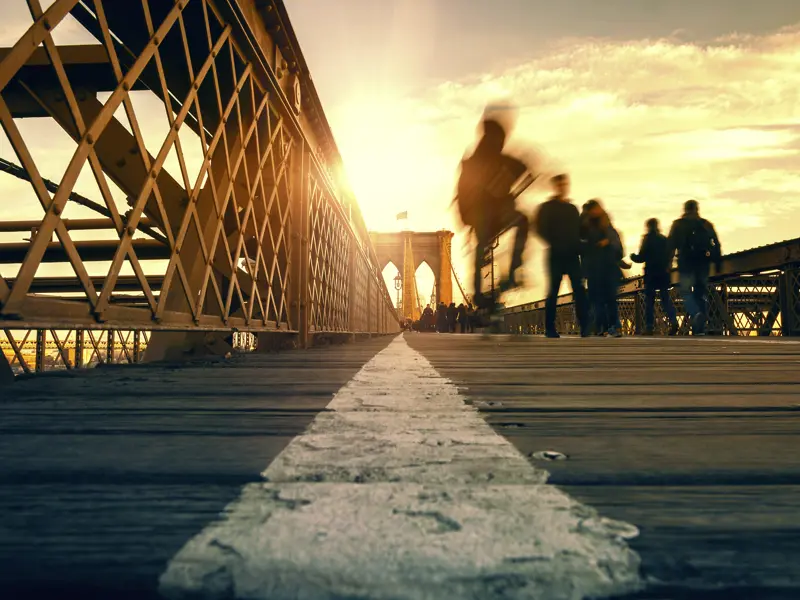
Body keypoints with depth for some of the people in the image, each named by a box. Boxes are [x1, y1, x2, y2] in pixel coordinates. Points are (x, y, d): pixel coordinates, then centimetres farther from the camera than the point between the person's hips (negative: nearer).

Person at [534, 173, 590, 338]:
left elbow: (580, 230, 18)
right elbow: (541, 229, -4)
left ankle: (585, 326, -8)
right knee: (554, 291, -2)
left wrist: (577, 245, 1)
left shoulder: (573, 208, 17)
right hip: (556, 255, -3)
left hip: (572, 255, 3)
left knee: (579, 289, -6)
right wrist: (554, 244, -12)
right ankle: (550, 328, 3)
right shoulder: (547, 207, 5)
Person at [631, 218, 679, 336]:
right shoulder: (665, 239, 6)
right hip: (664, 273, 4)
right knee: (665, 297, 10)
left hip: (651, 274, -4)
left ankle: (649, 327, 1)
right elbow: (669, 256, 11)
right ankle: (673, 320, -9)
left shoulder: (647, 239, -7)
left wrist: (633, 256, 9)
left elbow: (641, 257, -10)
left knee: (649, 300, 2)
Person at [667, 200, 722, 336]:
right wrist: (718, 263, 5)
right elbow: (716, 245, 5)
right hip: (703, 264, 3)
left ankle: (696, 314, -31)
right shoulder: (707, 225, 12)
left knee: (686, 292, -1)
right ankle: (699, 330, 6)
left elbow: (671, 245, -3)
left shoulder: (678, 224, 5)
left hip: (686, 263, -3)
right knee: (701, 293, 8)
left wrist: (668, 262, -3)